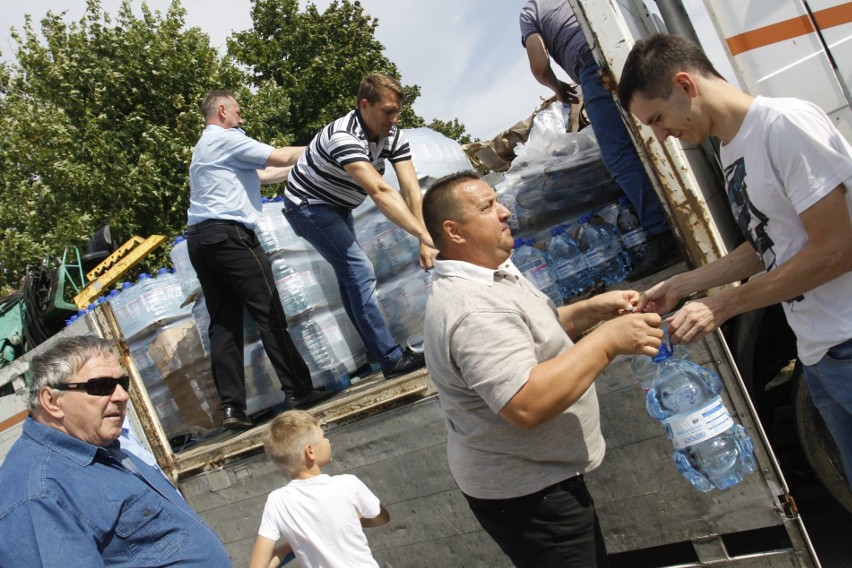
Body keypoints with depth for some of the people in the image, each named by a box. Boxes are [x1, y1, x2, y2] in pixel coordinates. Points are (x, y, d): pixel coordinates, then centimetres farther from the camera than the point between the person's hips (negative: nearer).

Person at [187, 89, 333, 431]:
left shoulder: (207, 146, 29)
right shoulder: (225, 138, -1)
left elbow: (264, 175, 25)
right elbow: (278, 157, -6)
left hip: (200, 239, 10)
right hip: (229, 233, -10)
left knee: (223, 323, 4)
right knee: (269, 314, -6)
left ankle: (231, 407, -1)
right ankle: (299, 392, -4)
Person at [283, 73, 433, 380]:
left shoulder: (394, 136, -13)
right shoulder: (343, 136, -36)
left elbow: (411, 190, -22)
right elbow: (380, 192, -47)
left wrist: (424, 241, -32)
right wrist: (424, 234, -53)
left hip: (339, 207, 8)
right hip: (308, 205, -8)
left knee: (351, 275, 17)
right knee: (360, 271, -16)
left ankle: (377, 349, 28)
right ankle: (391, 358, -14)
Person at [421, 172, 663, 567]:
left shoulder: (490, 272, 5)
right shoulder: (471, 309, -30)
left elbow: (535, 334, 18)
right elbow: (526, 404, -38)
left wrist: (592, 310, 1)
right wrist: (607, 340, -31)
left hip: (536, 475, 11)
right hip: (524, 494, -10)